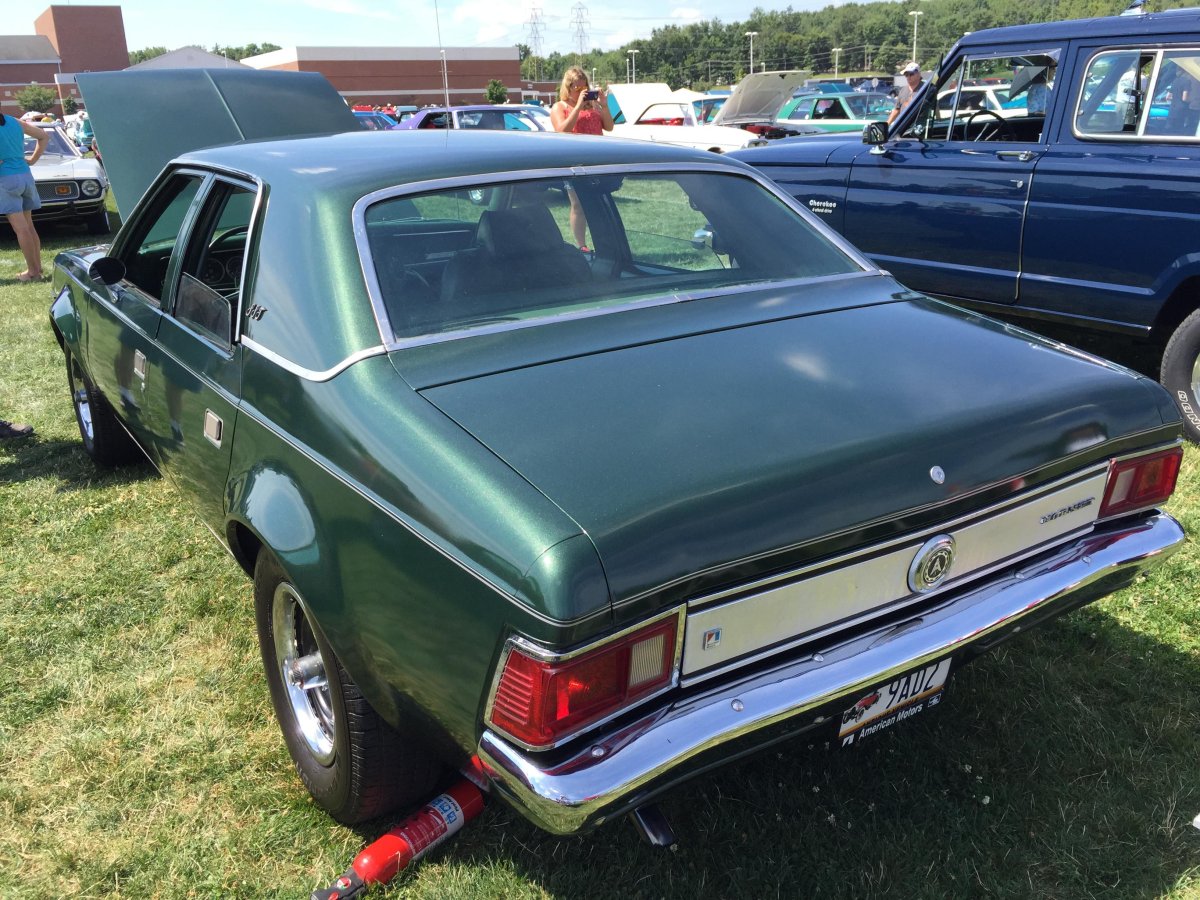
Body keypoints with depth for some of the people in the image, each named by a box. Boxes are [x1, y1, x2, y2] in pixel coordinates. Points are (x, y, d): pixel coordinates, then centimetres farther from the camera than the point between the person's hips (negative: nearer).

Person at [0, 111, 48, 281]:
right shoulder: (15, 122, 8)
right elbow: (44, 136, 17)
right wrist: (33, 159, 16)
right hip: (26, 175, 7)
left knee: (21, 229, -5)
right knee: (29, 226, 13)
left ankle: (33, 272, -5)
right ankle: (37, 266, 16)